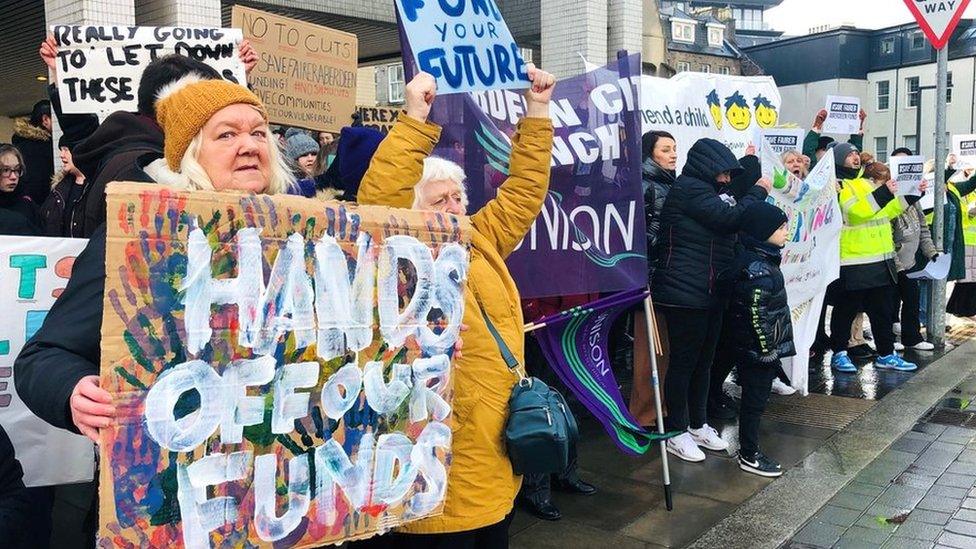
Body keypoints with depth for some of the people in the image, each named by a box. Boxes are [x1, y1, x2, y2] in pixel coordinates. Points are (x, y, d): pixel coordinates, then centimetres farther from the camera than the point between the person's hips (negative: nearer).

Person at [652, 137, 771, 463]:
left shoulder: (707, 191, 19)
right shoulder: (689, 189, -13)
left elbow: (728, 224, 16)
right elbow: (730, 219, -19)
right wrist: (758, 191, -6)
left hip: (710, 293, 10)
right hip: (685, 293, -10)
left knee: (703, 361, 15)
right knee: (683, 362, -1)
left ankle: (697, 425, 28)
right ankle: (676, 432, 12)